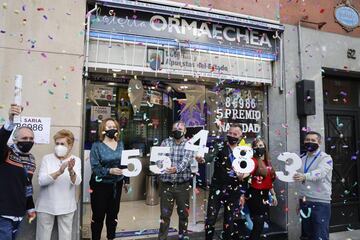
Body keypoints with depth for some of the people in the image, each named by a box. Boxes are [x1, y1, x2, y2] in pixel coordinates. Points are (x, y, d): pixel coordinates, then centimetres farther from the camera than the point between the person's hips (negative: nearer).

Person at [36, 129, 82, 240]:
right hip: (46, 206, 0)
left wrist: (71, 171, -36)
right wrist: (59, 172, -31)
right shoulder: (47, 158, -3)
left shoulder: (76, 160, -3)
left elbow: (77, 182, -16)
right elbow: (41, 181, -15)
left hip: (66, 207, 0)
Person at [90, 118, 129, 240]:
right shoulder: (97, 146, -10)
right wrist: (110, 171, -31)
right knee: (98, 215, 6)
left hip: (117, 184, 4)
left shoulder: (121, 144, 3)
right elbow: (95, 167, -17)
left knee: (113, 213, 16)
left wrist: (126, 180, 10)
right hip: (100, 184, -4)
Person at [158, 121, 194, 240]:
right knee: (165, 213, 7)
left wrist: (177, 169, -38)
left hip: (183, 184, 0)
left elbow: (186, 160, -18)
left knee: (183, 212, 14)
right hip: (166, 183, 0)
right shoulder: (165, 142, 3)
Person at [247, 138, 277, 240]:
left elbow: (269, 181, 19)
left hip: (265, 195, 8)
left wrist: (273, 195, 21)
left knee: (262, 222, 14)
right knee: (258, 224, -5)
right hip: (254, 195, -7)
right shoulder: (253, 161, -11)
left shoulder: (268, 162, 11)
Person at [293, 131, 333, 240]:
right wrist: (299, 201, 12)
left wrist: (304, 176, -46)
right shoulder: (302, 158, 11)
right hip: (304, 202, 6)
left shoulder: (326, 158, -7)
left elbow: (319, 173, -28)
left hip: (320, 203, -5)